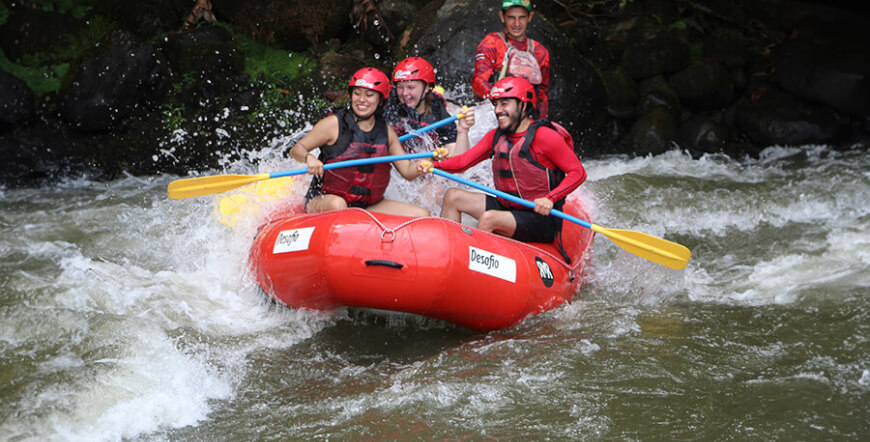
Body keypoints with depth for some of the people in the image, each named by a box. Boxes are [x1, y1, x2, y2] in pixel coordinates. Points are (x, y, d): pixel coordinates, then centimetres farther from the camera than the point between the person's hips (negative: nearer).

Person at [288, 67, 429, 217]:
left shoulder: (387, 133, 9)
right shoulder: (334, 124, -5)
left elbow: (407, 172, 8)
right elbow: (296, 150, -2)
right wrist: (309, 158, -25)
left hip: (367, 206, 5)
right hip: (323, 200, -5)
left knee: (422, 215, -9)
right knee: (337, 205, -41)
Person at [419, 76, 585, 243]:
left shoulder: (544, 137, -16)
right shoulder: (496, 136, 6)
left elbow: (578, 172, -15)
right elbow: (464, 161, 3)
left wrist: (550, 199, -28)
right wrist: (434, 165, -16)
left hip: (541, 218, -8)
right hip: (506, 207, 8)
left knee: (488, 218, -30)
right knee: (453, 196, 4)